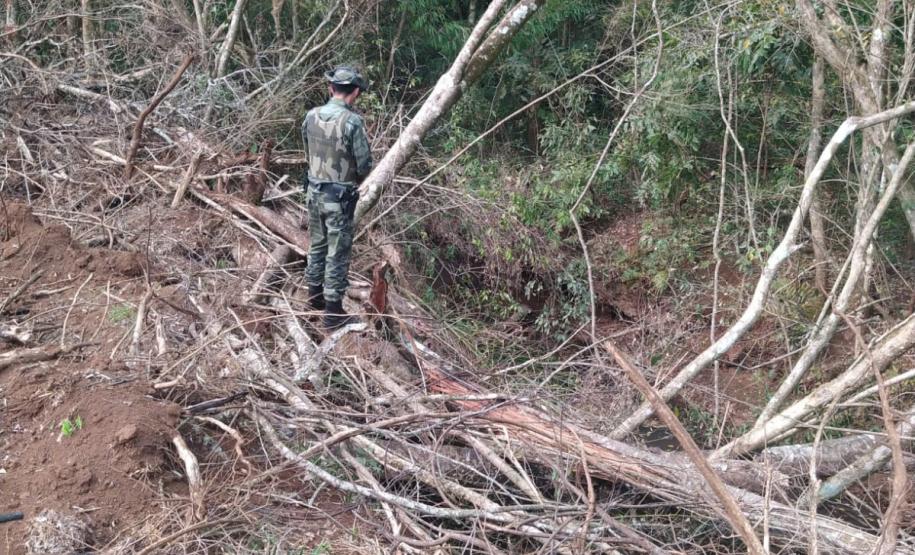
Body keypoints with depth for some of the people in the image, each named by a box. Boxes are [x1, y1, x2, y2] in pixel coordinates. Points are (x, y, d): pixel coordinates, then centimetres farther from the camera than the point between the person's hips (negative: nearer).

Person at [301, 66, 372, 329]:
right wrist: (354, 180, 6)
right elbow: (364, 165, -15)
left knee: (317, 245, 21)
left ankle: (315, 295, 36)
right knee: (337, 253, 2)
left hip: (314, 191, 6)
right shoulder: (352, 121, -20)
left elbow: (308, 154, 8)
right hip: (339, 197, -6)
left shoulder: (311, 116, -1)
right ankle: (333, 312, 8)